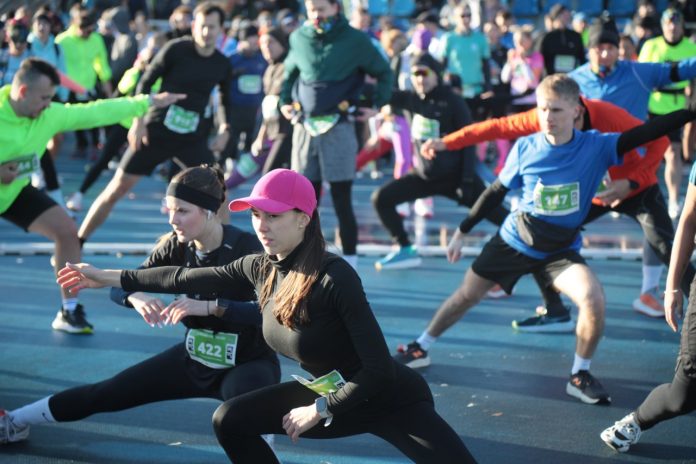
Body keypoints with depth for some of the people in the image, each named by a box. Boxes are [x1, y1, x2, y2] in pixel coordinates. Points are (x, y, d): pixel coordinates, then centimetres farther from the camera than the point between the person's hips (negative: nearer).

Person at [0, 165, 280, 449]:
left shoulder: (246, 248, -24)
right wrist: (135, 297, -27)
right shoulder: (176, 246, -8)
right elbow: (121, 286, -3)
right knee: (108, 393, 5)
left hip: (250, 362, -5)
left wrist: (211, 307, -45)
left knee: (240, 388, -43)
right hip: (196, 359, 5)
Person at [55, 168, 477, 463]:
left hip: (390, 399, -7)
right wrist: (112, 278, 12)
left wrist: (320, 410, -19)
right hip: (332, 394, 7)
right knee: (231, 421, 2)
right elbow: (189, 278, 7)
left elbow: (378, 369, -27)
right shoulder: (262, 269, -6)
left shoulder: (336, 278, -28)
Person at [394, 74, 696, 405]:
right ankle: (420, 349, 36)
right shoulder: (524, 148, -13)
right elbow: (496, 192, 0)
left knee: (593, 299, -25)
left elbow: (647, 132, -26)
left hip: (562, 250, -1)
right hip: (513, 241, 1)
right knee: (465, 295, 12)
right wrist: (462, 232, 5)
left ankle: (580, 376, -4)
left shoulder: (597, 147, -18)